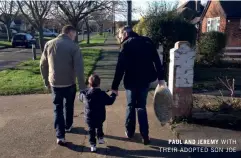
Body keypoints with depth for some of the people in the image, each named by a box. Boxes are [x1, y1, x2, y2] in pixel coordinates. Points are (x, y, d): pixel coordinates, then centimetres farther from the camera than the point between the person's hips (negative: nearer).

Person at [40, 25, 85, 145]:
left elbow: (43, 65, 6)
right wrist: (82, 86, -11)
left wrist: (46, 82, 16)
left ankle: (60, 136, 7)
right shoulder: (73, 46, -11)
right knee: (69, 106, 21)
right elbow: (79, 68, -16)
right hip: (69, 83, -2)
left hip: (54, 83, 2)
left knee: (58, 108, 11)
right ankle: (68, 126, 40)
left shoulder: (49, 44, 2)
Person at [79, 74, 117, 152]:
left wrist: (81, 92, 32)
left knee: (91, 130, 12)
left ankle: (93, 145, 14)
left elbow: (80, 97, 12)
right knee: (99, 127, 26)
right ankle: (100, 138, 38)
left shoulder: (85, 93, -10)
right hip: (100, 118, 0)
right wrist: (113, 94, 8)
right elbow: (110, 101, -8)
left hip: (89, 118, 1)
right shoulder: (102, 94, -16)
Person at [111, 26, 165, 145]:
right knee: (141, 106, 14)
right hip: (145, 79, 4)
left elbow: (120, 67, -15)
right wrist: (160, 77, 8)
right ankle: (145, 135, 11)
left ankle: (129, 132, 25)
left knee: (131, 106, 14)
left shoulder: (126, 45, -10)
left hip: (132, 81, -4)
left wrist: (115, 86, -12)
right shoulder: (147, 41, 6)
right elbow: (157, 60, 5)